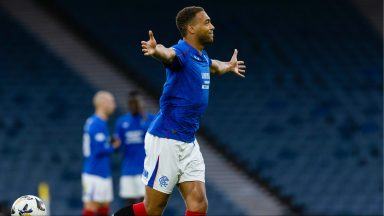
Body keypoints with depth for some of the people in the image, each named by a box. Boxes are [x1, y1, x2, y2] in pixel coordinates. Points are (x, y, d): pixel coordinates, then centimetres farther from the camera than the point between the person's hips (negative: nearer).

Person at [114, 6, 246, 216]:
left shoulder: (202, 57, 13)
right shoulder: (181, 52, -14)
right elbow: (168, 54, -40)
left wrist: (228, 66, 58)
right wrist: (156, 51, -63)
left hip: (189, 143, 8)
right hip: (166, 140, -8)